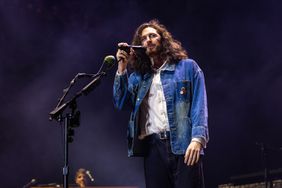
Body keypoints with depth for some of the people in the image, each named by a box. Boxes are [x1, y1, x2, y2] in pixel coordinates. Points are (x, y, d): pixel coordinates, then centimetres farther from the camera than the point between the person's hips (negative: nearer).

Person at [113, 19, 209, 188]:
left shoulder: (187, 67, 10)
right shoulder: (139, 76, 21)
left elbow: (199, 105, 1)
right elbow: (121, 103, 12)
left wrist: (197, 139, -14)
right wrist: (122, 68, 7)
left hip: (184, 145, -3)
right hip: (153, 148, 3)